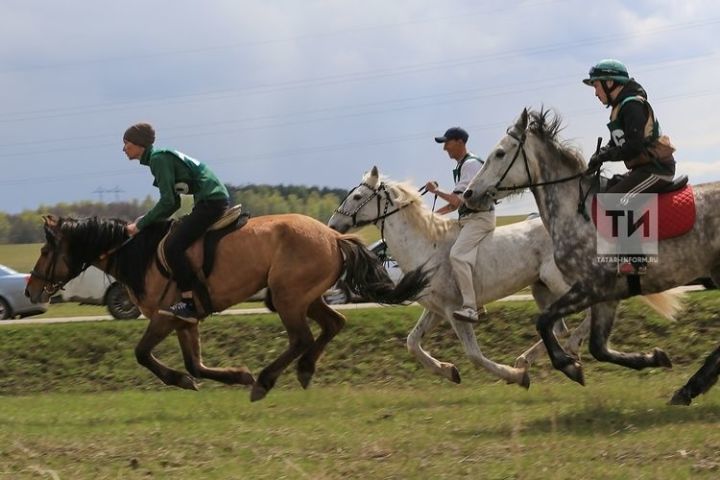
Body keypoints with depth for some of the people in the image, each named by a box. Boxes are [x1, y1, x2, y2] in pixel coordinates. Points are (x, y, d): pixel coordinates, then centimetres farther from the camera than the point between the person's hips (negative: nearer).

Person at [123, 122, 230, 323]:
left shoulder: (158, 159, -11)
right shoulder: (162, 157, 19)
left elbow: (168, 201, -16)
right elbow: (173, 202, 22)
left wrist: (140, 225, -9)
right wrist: (145, 220, 15)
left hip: (211, 201, -11)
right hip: (215, 200, 11)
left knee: (173, 246, -19)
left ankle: (189, 304, -23)